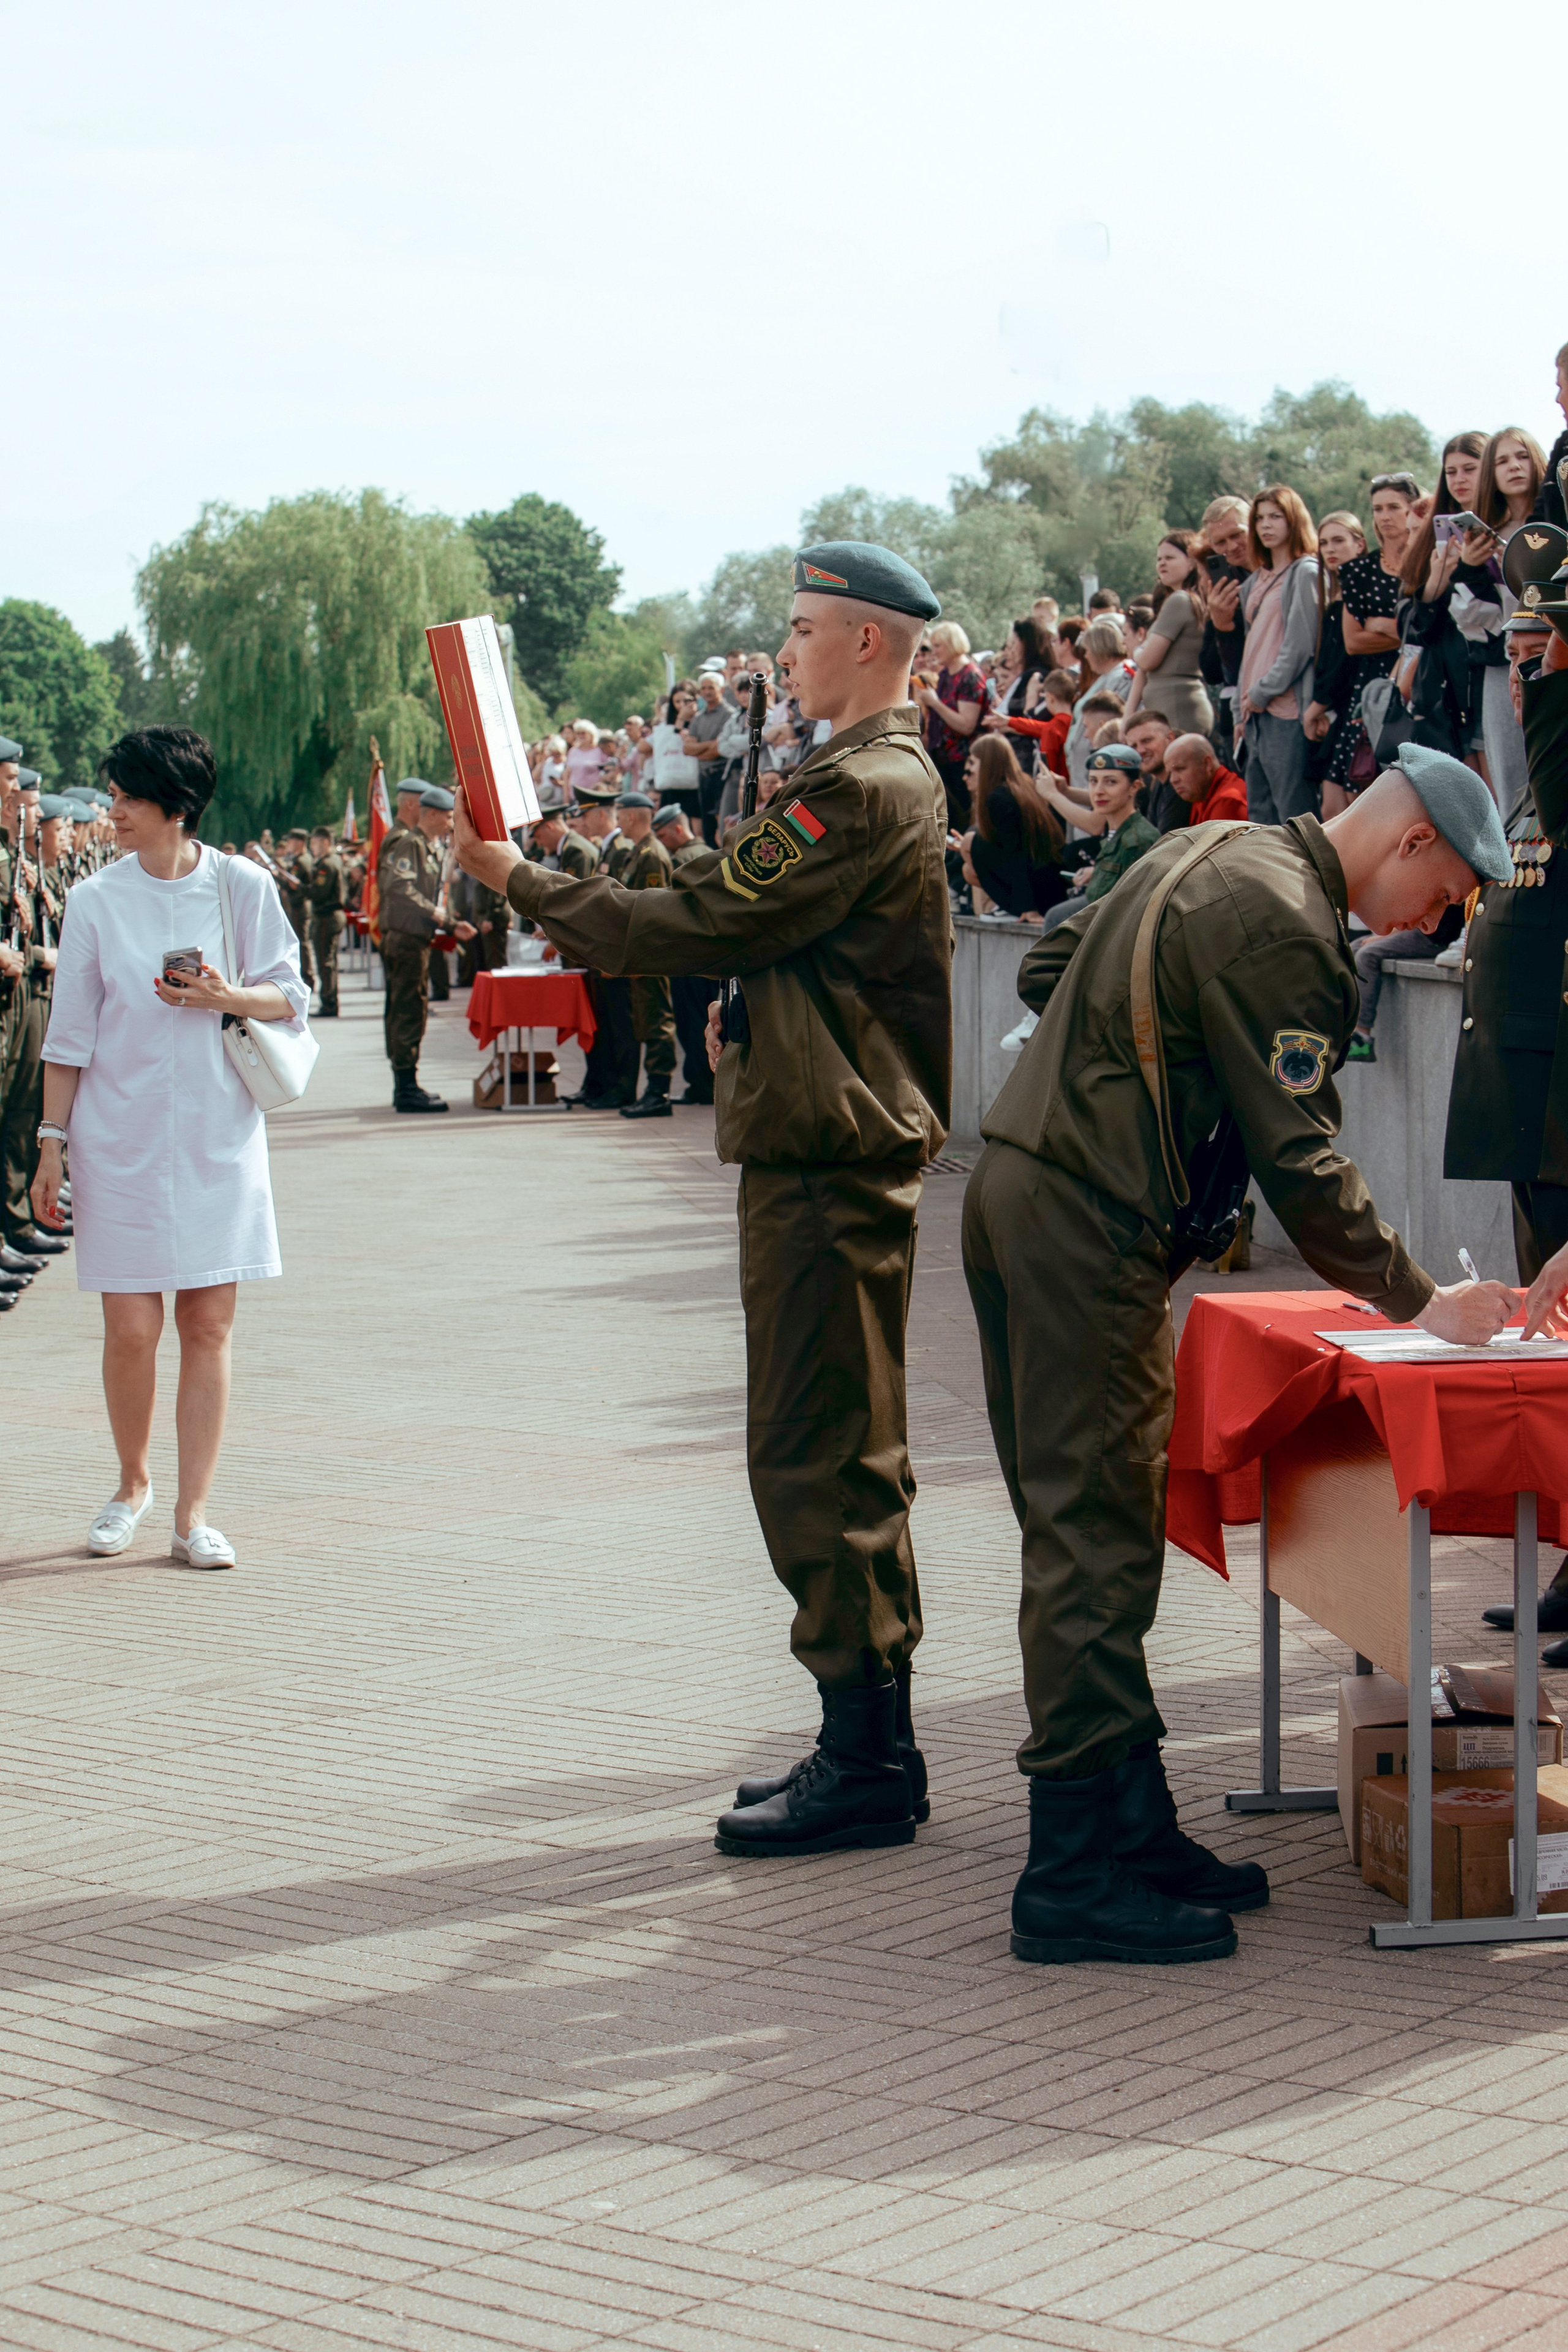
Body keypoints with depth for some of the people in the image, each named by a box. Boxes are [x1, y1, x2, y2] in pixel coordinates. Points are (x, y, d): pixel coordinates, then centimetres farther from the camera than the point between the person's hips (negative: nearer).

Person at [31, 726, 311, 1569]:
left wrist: (228, 998, -15)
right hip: (120, 1136, 0)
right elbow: (70, 1034, 4)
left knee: (208, 1326, 0)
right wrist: (51, 1142, 0)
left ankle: (192, 1514, 7)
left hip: (218, 1136, 0)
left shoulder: (244, 888, 1)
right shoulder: (96, 900, 2)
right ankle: (132, 1485, 22)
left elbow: (291, 999, 5)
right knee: (131, 1330, -2)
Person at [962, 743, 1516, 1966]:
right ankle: (1076, 1880, -5)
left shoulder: (1208, 855, 14)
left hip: (1026, 1192, 11)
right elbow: (1300, 1163, -17)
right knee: (1098, 1546, -8)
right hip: (1086, 1234, -11)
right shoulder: (1282, 928, -16)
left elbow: (1046, 969, 23)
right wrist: (1421, 1302, -10)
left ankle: (1131, 1830, 20)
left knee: (1090, 1531, 13)